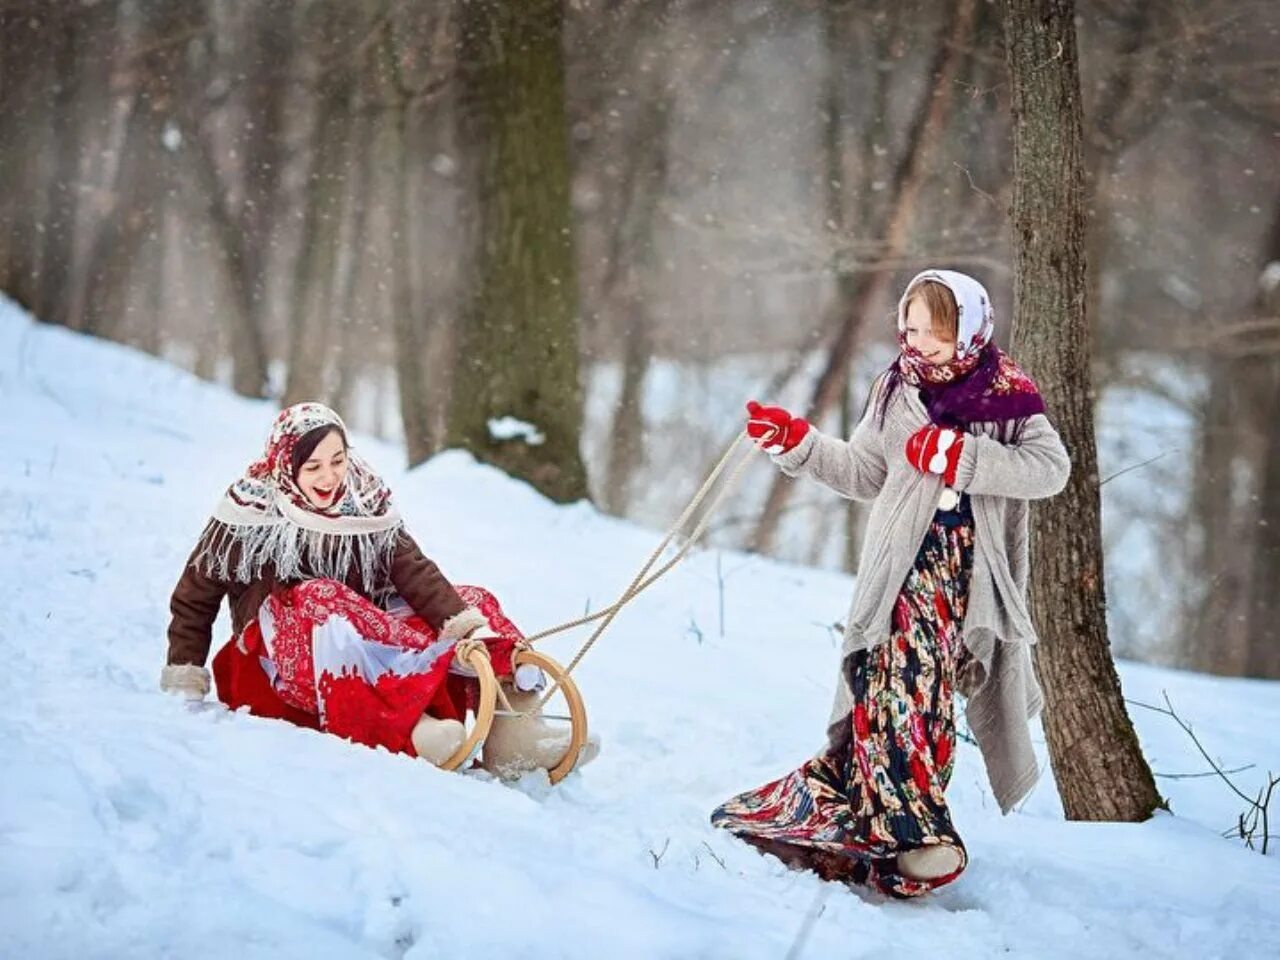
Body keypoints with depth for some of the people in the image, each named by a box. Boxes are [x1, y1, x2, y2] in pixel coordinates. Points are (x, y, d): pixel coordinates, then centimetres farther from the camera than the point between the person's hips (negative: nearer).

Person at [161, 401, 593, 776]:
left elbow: (414, 570, -8)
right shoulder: (249, 513, -3)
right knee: (322, 601, -36)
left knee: (472, 603, -11)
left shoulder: (367, 507, 5)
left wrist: (461, 621, -25)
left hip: (364, 647, 5)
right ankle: (413, 729, -57)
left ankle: (510, 725, -36)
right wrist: (184, 676, -7)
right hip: (275, 663, -5)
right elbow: (195, 596, 3)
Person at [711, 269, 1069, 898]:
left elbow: (1052, 468, -15)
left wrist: (961, 456, -20)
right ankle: (908, 827, -8)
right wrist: (797, 442, 6)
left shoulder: (1005, 396, -3)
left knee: (929, 694, 0)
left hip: (970, 572, -1)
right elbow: (864, 473, 16)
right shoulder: (896, 391, 7)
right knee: (891, 682, -13)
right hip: (903, 564, 1)